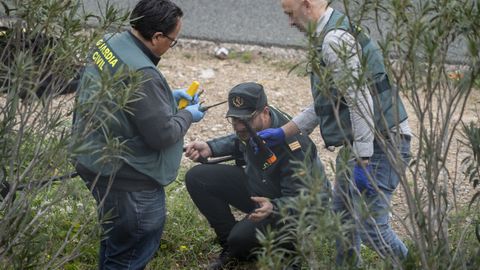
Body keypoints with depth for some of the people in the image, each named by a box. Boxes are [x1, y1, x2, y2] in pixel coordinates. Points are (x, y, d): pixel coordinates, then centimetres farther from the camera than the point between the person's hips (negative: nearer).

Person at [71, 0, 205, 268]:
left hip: (96, 160, 10)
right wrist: (187, 116, -4)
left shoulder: (109, 43, -3)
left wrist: (167, 96, 8)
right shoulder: (141, 75, -30)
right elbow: (162, 135, -23)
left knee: (116, 235, 29)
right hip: (126, 178, -10)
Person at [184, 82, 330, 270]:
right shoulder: (252, 124, -12)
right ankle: (230, 247, 5)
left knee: (243, 237, -33)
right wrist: (210, 148, -2)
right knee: (197, 178, -4)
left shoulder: (293, 146, -35)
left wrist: (272, 208, -52)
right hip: (257, 186, 8)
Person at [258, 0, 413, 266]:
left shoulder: (335, 40, -19)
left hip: (379, 144, -11)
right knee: (343, 217, 20)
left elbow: (360, 102, -25)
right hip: (355, 145, 11)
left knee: (370, 226, -13)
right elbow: (324, 104, 23)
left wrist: (363, 162, -25)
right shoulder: (328, 37, 16)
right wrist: (283, 132, 21)